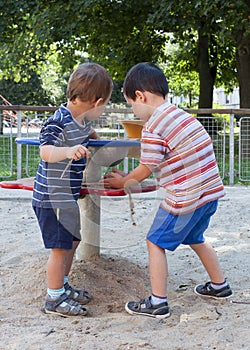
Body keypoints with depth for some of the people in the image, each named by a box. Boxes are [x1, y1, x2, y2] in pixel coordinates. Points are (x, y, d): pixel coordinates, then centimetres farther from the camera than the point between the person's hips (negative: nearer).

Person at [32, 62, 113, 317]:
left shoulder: (81, 120, 7)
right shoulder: (58, 122, -23)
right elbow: (45, 152, -37)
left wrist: (89, 134, 19)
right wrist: (68, 151, -51)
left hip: (67, 197, 10)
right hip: (52, 198, -10)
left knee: (73, 240, 19)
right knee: (60, 248, -4)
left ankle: (62, 286, 36)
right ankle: (54, 300, 9)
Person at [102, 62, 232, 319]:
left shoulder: (153, 128, -15)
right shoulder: (182, 115, 12)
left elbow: (145, 171, -9)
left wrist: (121, 182, 11)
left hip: (186, 198, -9)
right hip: (211, 191, 9)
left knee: (156, 242, 4)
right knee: (195, 238, 29)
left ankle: (158, 303, 5)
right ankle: (219, 286, 40)